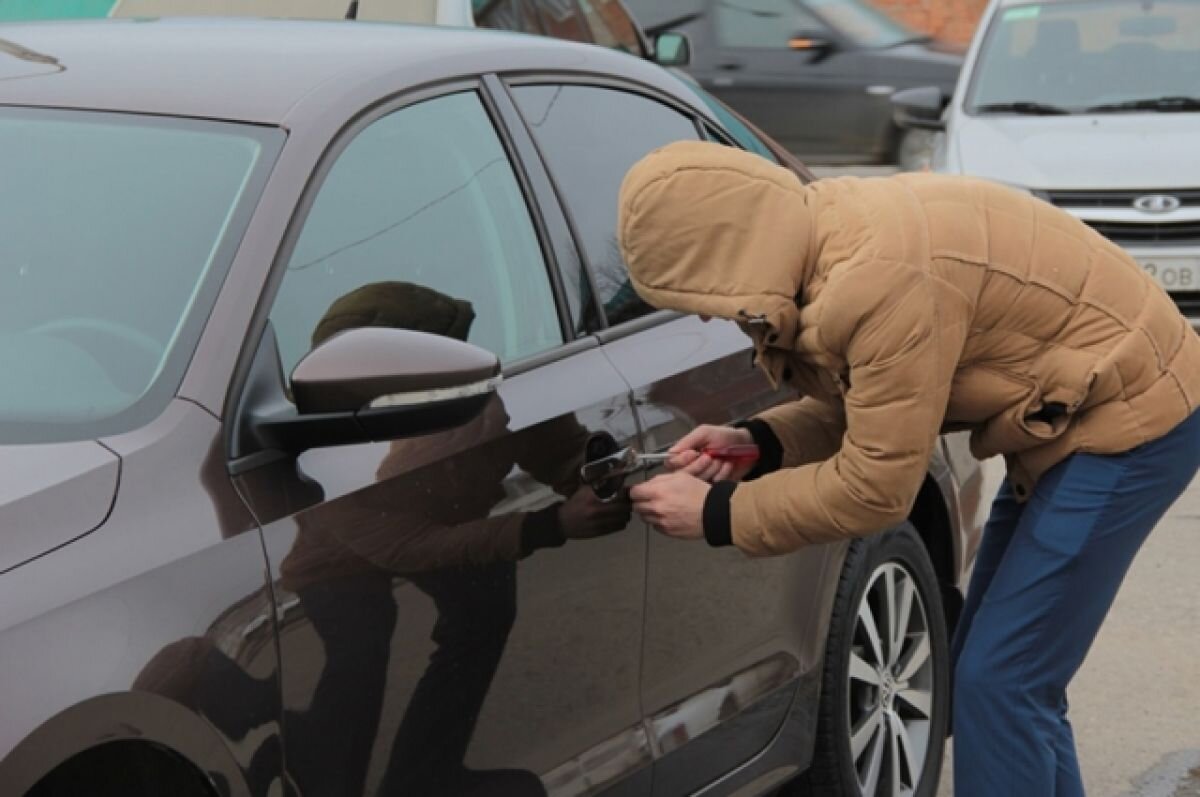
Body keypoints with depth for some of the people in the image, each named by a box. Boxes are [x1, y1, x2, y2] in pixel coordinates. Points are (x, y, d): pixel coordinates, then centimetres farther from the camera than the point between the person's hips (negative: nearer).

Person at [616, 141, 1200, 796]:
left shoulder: (881, 278, -31)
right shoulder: (830, 238, -2)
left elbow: (876, 486, -24)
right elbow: (879, 404, 10)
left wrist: (717, 514, -14)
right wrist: (758, 441, -4)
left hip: (1132, 418, -10)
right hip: (1072, 413, 10)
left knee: (998, 684, -8)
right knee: (1012, 676, 16)